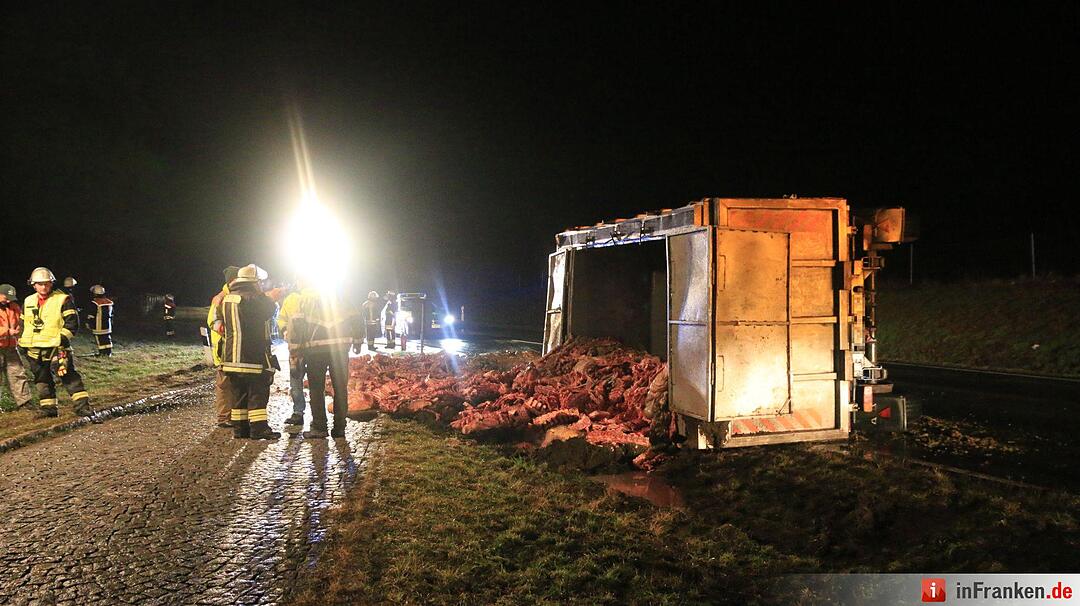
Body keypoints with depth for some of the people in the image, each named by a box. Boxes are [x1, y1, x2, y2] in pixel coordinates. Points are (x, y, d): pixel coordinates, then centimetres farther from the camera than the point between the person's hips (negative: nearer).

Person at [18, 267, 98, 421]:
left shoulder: (62, 300, -4)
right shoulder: (28, 302, 13)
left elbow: (72, 323, -8)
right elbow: (22, 324, 23)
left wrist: (62, 338, -18)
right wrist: (22, 342, 16)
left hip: (56, 347, -6)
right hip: (34, 350, 6)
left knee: (69, 377, -13)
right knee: (42, 380, 13)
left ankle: (83, 407, -14)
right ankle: (48, 409, 23)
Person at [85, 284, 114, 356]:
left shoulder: (94, 303, -13)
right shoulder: (109, 302, 6)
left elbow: (91, 316, -11)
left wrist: (88, 324, 1)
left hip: (98, 327, -6)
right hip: (108, 326, 6)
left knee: (100, 340, 1)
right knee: (107, 339, 10)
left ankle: (102, 353, 2)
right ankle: (108, 352, 12)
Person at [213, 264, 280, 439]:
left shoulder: (225, 299, 11)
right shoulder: (255, 298, -14)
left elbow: (219, 321, 20)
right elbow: (269, 310, -1)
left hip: (231, 356, 7)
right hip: (253, 356, -7)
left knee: (237, 393, 13)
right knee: (258, 392, -3)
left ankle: (239, 427, 16)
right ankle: (259, 427, -5)